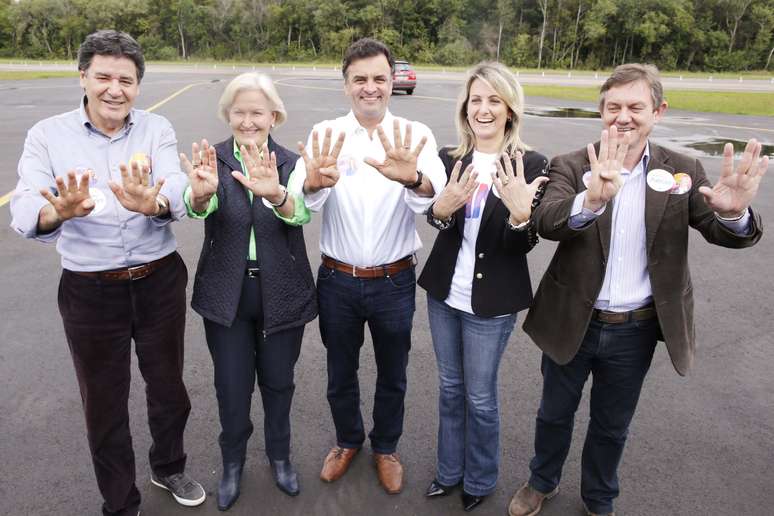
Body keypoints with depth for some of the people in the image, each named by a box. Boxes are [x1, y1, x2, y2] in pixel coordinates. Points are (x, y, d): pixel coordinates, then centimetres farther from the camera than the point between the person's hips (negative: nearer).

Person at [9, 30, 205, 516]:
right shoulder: (47, 135, -5)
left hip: (160, 283, 1)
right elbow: (25, 215, -18)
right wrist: (60, 212, -41)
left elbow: (178, 193, -20)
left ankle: (169, 467, 48)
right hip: (90, 292, -1)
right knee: (104, 403, 14)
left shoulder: (158, 129, -3)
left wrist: (151, 204, -44)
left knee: (168, 387, 19)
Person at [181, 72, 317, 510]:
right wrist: (201, 192, -49)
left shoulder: (291, 163, -5)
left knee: (278, 381, 16)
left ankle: (280, 455, 42)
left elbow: (301, 212, -26)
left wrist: (275, 194, -49)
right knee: (232, 387, 11)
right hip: (227, 294, 0)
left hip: (282, 293, 0)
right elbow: (201, 207, -25)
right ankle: (233, 462, 38)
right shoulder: (213, 160, -4)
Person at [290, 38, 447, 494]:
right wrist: (315, 182, -46)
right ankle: (348, 440, 47)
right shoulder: (325, 134, -6)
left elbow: (434, 197, -27)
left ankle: (386, 447, 45)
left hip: (394, 281, 0)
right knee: (341, 374, 20)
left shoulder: (415, 135, -8)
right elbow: (301, 202, -22)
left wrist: (412, 178, -51)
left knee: (392, 376, 18)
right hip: (337, 280, 1)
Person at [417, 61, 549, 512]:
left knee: (480, 397, 12)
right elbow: (436, 218, -13)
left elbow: (525, 244, -14)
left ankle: (480, 480, 38)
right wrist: (444, 205, -36)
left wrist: (521, 212, -35)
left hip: (492, 302, -4)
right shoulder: (448, 159, -1)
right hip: (444, 292, 4)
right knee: (450, 387, 20)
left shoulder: (530, 165, -12)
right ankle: (449, 469, 42)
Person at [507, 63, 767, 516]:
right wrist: (592, 198, -48)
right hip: (572, 322, -1)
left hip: (636, 330, 1)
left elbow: (726, 234, -12)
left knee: (612, 426, 21)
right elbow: (546, 223, -27)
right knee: (555, 413, 20)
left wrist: (734, 211, -36)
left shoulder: (682, 171, -4)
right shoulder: (572, 166, -10)